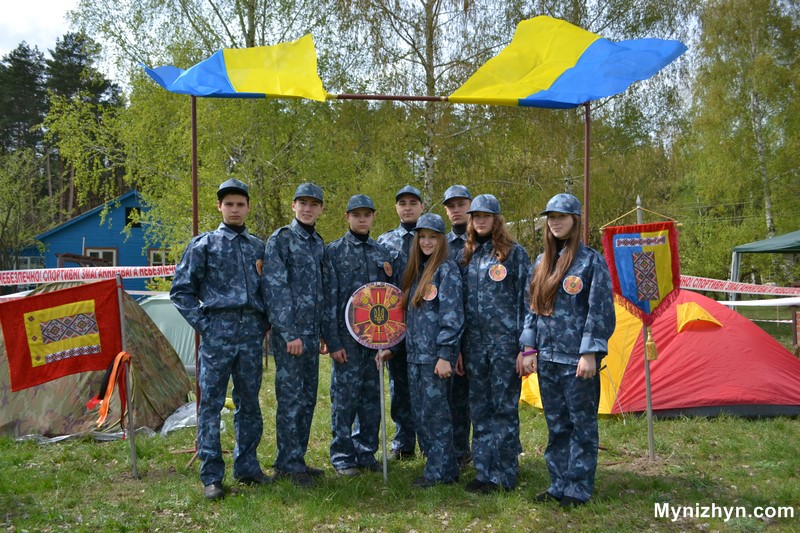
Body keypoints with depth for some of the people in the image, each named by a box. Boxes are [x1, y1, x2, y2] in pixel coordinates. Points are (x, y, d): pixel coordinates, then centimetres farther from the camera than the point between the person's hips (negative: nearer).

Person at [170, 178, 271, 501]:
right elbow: (181, 290, 2)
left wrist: (263, 324, 8)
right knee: (211, 404, -1)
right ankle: (211, 477, 5)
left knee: (249, 403, 10)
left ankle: (247, 467, 21)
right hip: (218, 332, -4)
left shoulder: (258, 247, 14)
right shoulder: (204, 244, 3)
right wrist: (202, 324, -5)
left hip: (251, 334, 4)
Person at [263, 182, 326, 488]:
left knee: (308, 398, 11)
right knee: (291, 398, -4)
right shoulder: (280, 240, -7)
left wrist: (322, 331, 14)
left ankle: (295, 460, 21)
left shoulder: (319, 243, 14)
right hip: (289, 331, -7)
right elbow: (275, 289, -14)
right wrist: (290, 334, -18)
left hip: (311, 332, 7)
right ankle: (289, 465, 6)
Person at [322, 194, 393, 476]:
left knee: (372, 397, 9)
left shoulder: (382, 252, 12)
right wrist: (333, 342, -11)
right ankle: (342, 456, 11)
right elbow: (328, 299, -5)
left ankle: (366, 452, 20)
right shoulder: (333, 251, 0)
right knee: (345, 397, 0)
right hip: (347, 337, -4)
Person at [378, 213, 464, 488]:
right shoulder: (417, 270, 17)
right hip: (415, 354, 8)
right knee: (420, 414, 11)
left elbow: (452, 315, -15)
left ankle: (439, 472, 8)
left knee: (434, 412, -3)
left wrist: (445, 355, -20)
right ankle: (438, 465, 22)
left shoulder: (446, 269, -7)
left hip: (436, 355, -8)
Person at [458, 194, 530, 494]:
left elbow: (525, 300, -5)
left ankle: (503, 475, 9)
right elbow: (459, 302, 14)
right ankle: (484, 472, 19)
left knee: (504, 408, 0)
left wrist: (525, 344, -11)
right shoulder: (466, 256, 12)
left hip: (505, 340, -5)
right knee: (479, 409, 10)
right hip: (474, 342, 5)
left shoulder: (515, 253, -2)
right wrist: (456, 344, 10)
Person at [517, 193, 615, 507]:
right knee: (556, 425, 13)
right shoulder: (542, 262, 11)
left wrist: (589, 353, -15)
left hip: (577, 359, -6)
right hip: (547, 357, 6)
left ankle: (578, 488, 14)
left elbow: (599, 311, -11)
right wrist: (528, 349, 9)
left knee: (582, 423, 4)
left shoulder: (591, 261, -7)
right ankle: (559, 484, 24)